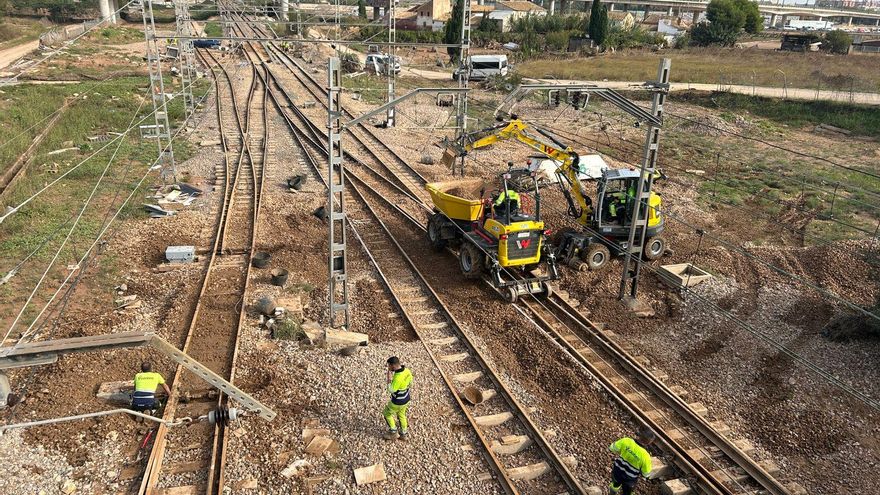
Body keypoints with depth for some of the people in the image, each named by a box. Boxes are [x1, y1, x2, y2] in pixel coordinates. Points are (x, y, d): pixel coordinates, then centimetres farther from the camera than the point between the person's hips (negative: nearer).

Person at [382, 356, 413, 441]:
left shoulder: (398, 378, -37)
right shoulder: (406, 370, -12)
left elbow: (391, 390, -25)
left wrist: (389, 379, -20)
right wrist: (392, 377, 2)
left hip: (398, 402, -7)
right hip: (406, 398, 7)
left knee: (387, 413, 18)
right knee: (401, 415, 28)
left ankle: (393, 433, 31)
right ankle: (403, 434, 42)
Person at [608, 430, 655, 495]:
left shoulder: (626, 441, -28)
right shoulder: (645, 456, -33)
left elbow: (612, 448, -13)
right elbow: (645, 473, -18)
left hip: (617, 472, 2)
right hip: (629, 479, -2)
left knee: (616, 485, 36)